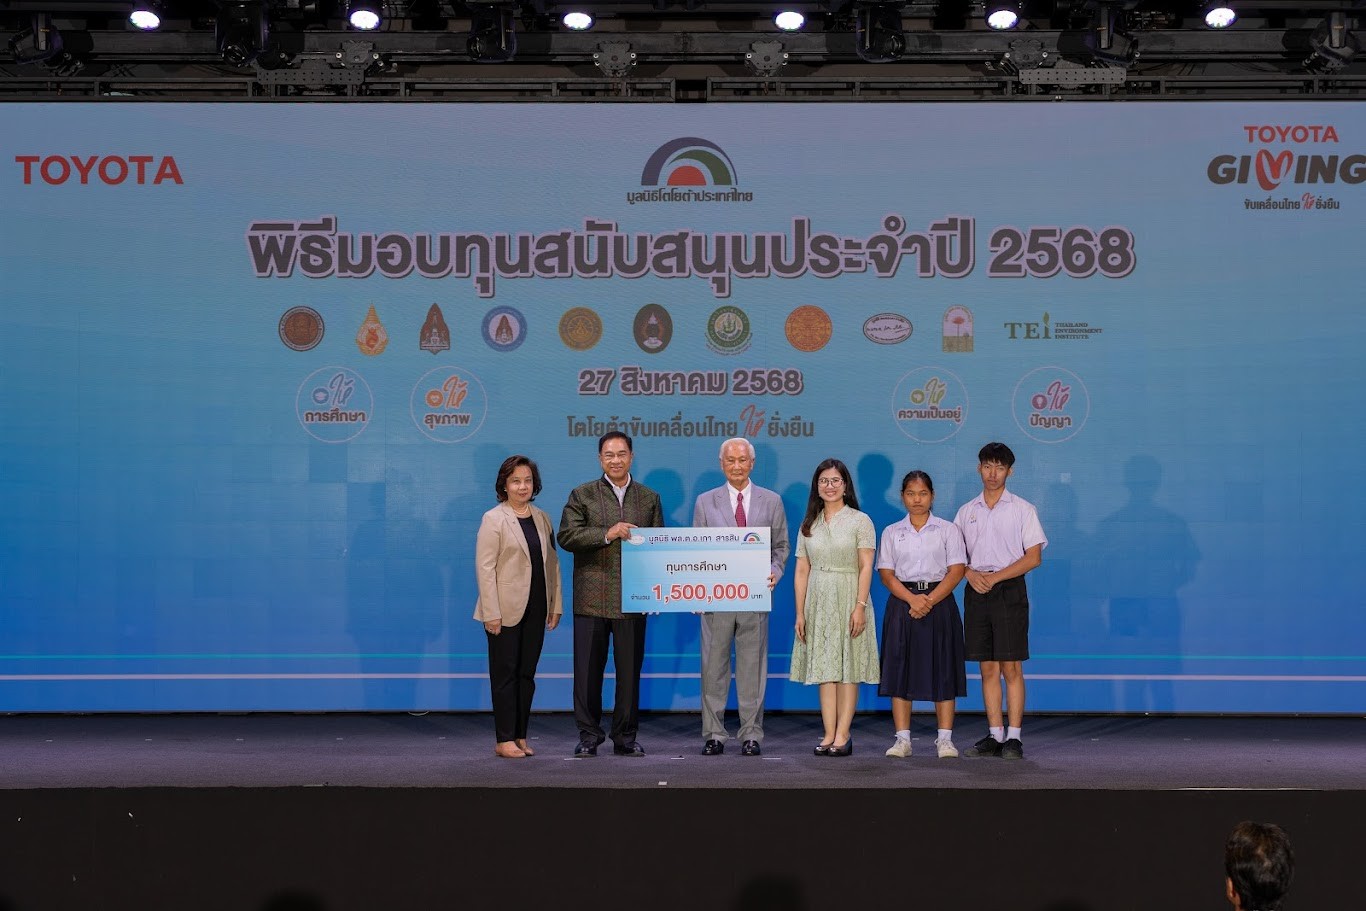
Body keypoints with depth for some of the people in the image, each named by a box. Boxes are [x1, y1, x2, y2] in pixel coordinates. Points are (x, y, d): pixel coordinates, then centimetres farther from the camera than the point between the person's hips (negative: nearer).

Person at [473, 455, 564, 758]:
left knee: (527, 674, 8)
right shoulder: (494, 519, -5)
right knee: (505, 674, 0)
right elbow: (484, 567, -10)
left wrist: (556, 605, 7)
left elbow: (552, 563, 13)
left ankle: (521, 737, 15)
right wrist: (492, 613, -16)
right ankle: (505, 740, 4)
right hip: (506, 609, -5)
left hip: (535, 609, 5)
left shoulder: (542, 519, 11)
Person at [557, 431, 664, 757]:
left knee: (630, 670, 5)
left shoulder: (649, 498, 11)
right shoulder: (582, 495, 5)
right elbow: (566, 536, -6)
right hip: (592, 598, -1)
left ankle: (625, 738, 14)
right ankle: (589, 736, 12)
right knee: (588, 670, 2)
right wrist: (607, 535, -17)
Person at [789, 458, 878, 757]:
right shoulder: (809, 525, 12)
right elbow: (801, 571, 10)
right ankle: (829, 735, 2)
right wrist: (800, 612, 3)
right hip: (818, 601, 4)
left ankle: (843, 735, -2)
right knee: (825, 668, 1)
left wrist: (860, 606, -15)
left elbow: (866, 567, -5)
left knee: (848, 667, -3)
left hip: (848, 599, -4)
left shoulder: (860, 521, 1)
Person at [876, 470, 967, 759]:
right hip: (902, 603, 1)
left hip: (940, 602, -1)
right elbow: (886, 573, 2)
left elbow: (957, 570, -3)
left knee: (943, 671, -2)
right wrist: (912, 598, -15)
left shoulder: (948, 530, 5)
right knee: (900, 670, -1)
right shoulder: (891, 533, 10)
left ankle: (945, 739, 2)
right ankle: (902, 739, 4)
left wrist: (930, 601, -15)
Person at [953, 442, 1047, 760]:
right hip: (976, 591, 4)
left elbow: (1034, 556, -4)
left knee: (1011, 666, -6)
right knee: (987, 667, 5)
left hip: (1009, 590, -4)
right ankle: (995, 734, 9)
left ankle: (1014, 737, -3)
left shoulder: (1022, 509, 3)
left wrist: (995, 577, -12)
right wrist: (970, 574, -8)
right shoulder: (966, 512, 14)